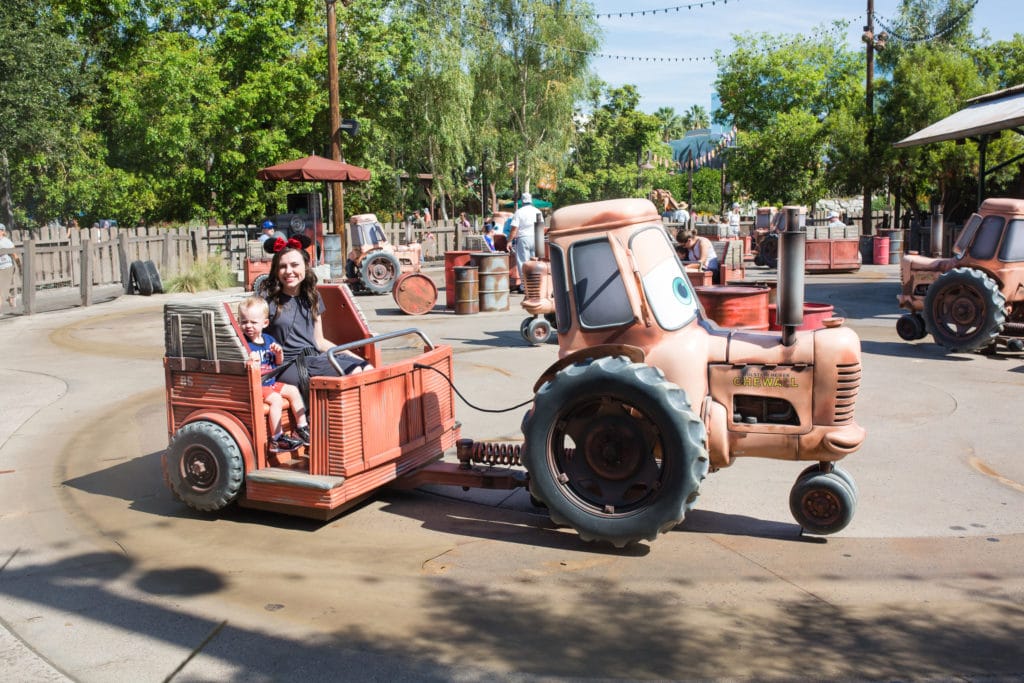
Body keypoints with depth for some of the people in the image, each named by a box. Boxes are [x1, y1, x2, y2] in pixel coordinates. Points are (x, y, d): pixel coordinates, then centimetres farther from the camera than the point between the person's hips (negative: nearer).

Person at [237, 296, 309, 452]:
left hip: (271, 383, 8)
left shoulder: (268, 339, 9)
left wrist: (279, 353, -5)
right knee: (276, 398, -25)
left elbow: (278, 363, 17)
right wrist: (249, 361, -39)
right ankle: (277, 439, -23)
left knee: (293, 390, 2)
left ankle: (302, 428, 9)